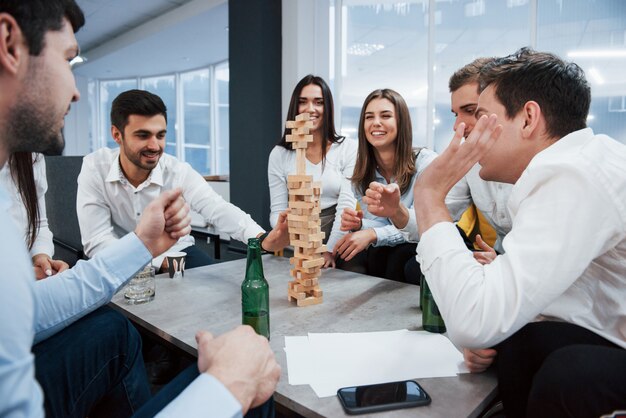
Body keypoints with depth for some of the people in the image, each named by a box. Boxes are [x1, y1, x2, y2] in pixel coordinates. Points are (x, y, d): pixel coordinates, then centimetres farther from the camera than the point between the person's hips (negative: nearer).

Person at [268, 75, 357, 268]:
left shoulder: (349, 149, 2)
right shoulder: (280, 154, 6)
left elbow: (347, 204, -4)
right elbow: (278, 211, 3)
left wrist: (329, 250, -15)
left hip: (339, 242, 0)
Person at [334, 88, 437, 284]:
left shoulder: (426, 162, -16)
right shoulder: (361, 173, -2)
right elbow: (378, 225, -2)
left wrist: (373, 234, -35)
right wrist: (359, 225, -26)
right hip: (383, 253, 3)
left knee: (398, 256, -34)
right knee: (346, 262, -25)